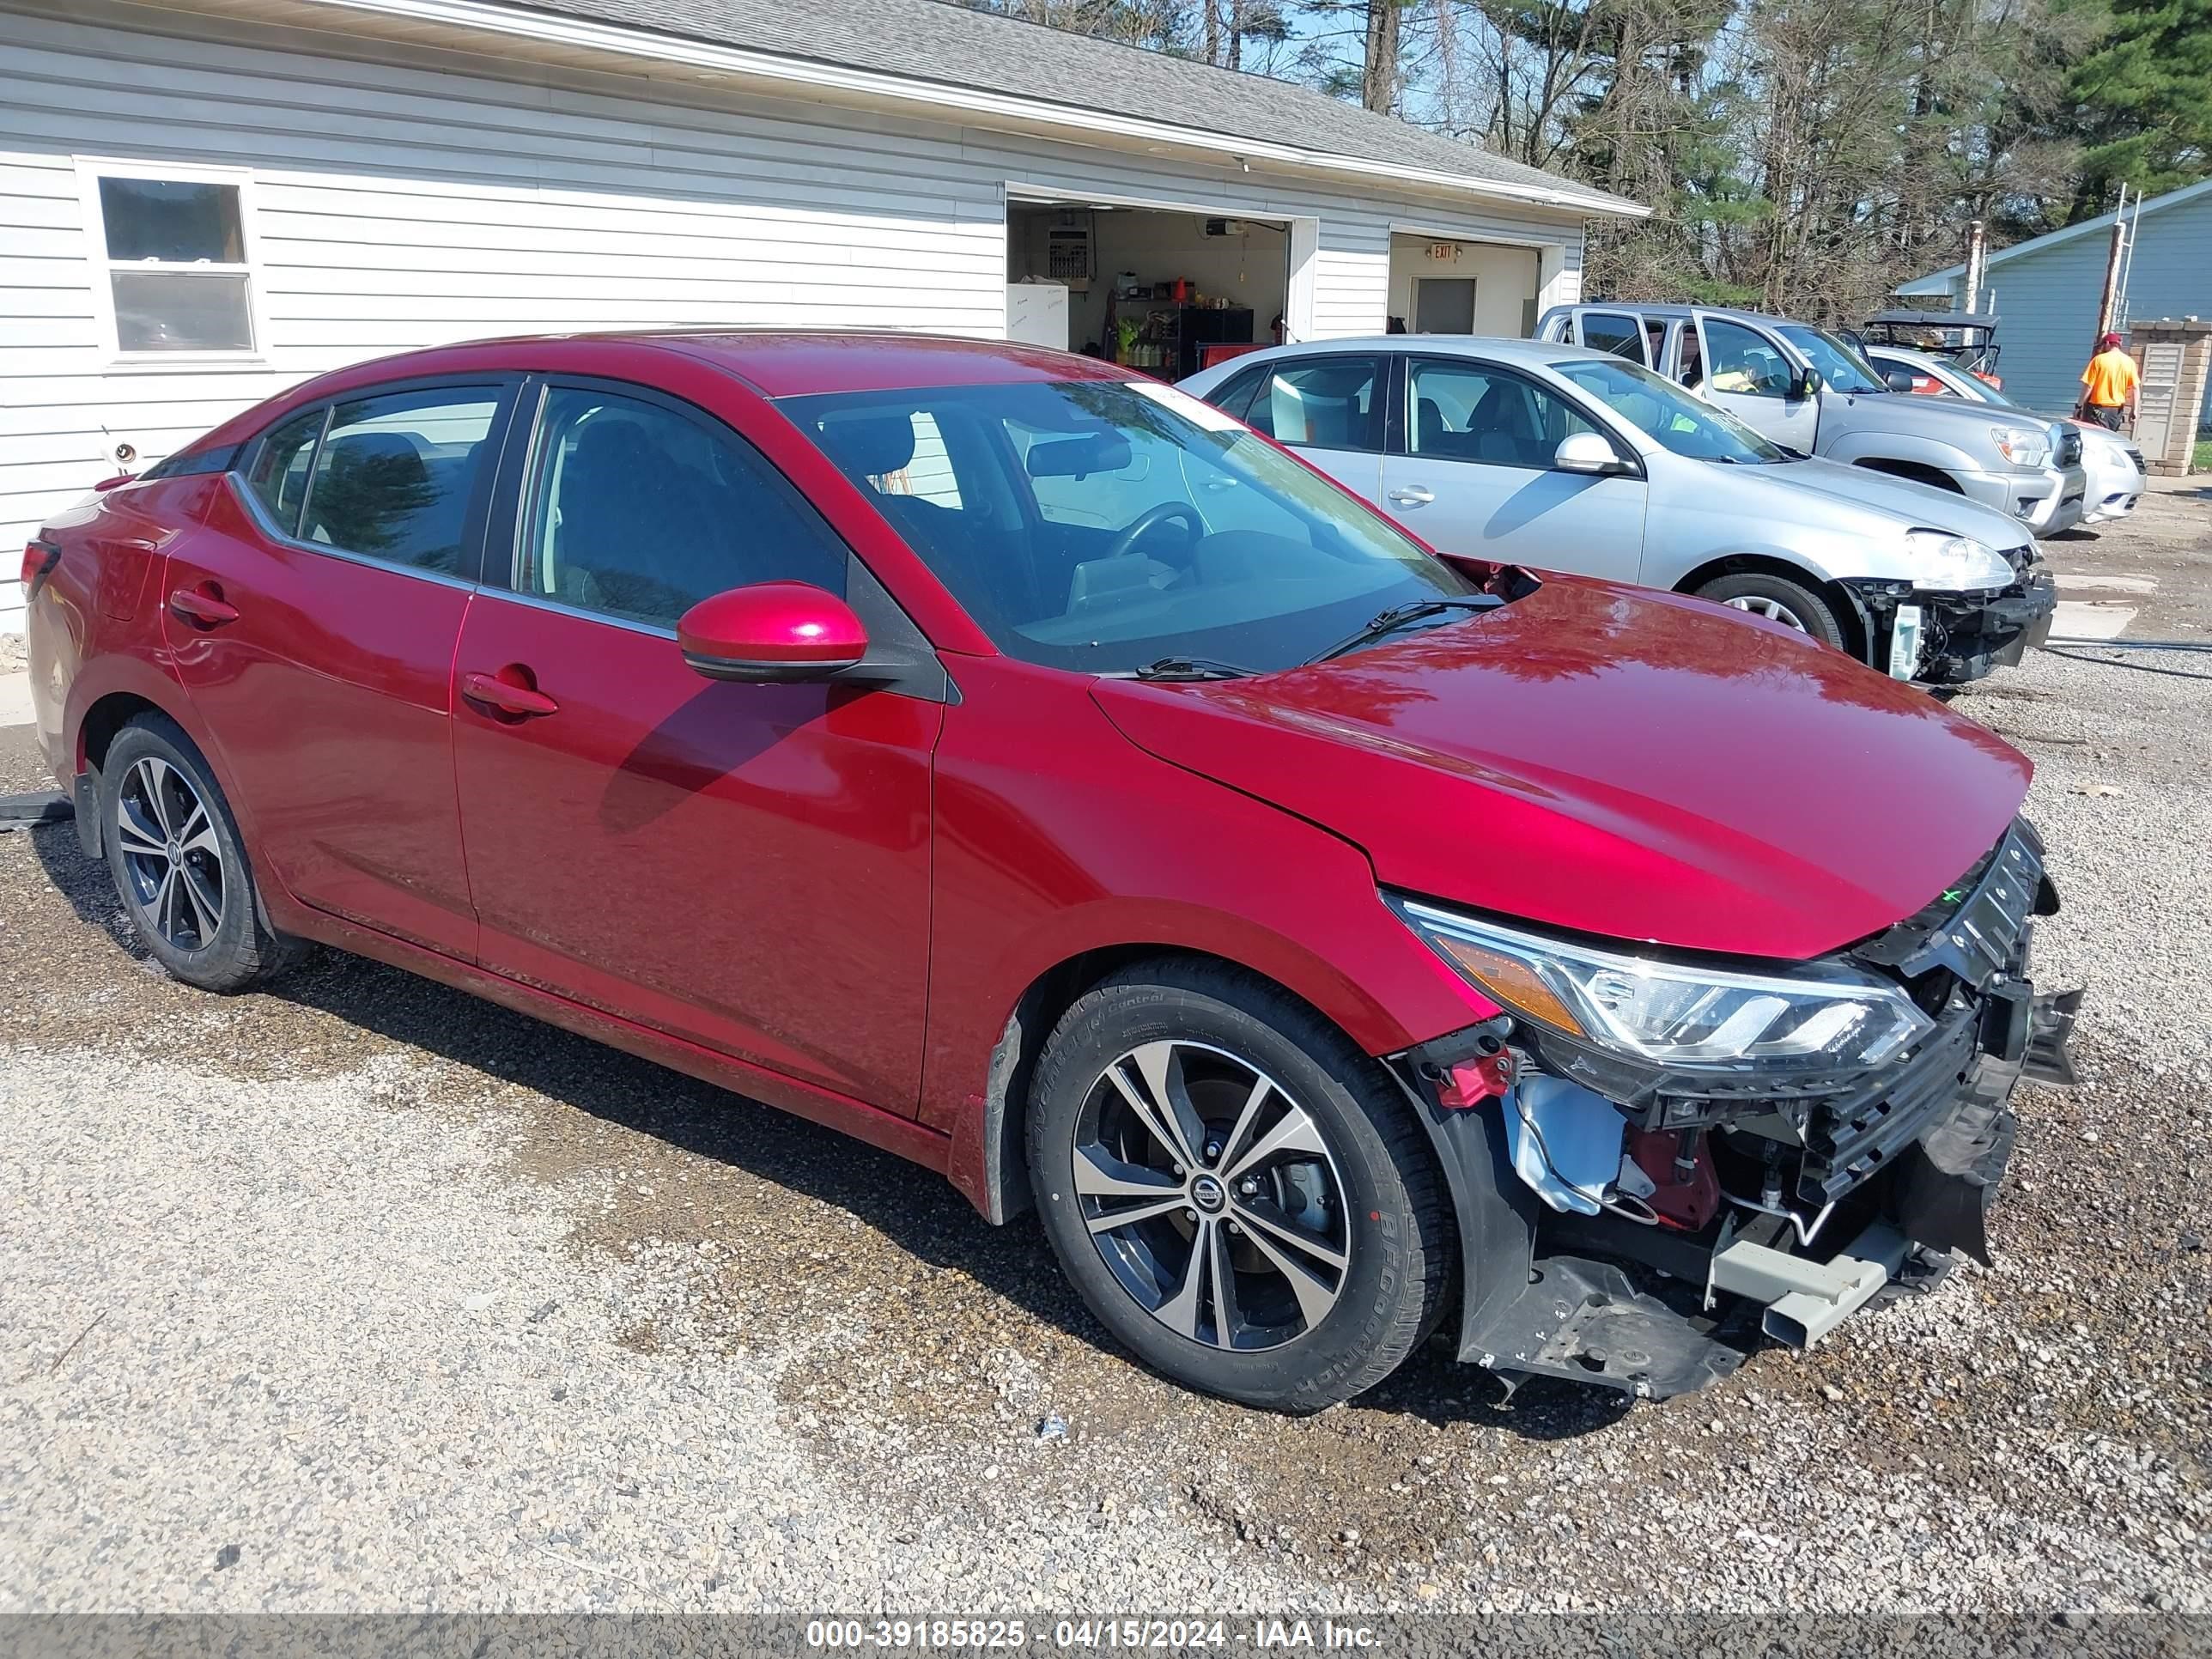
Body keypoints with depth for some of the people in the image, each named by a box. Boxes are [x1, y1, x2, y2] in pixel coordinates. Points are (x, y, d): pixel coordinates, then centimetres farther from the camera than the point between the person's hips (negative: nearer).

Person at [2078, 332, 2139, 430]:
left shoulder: (2099, 359, -7)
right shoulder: (2129, 362, 5)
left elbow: (2088, 386, -11)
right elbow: (2135, 388, 3)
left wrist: (2080, 406, -4)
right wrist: (2134, 411, 7)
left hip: (2098, 407, -5)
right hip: (2117, 409, 5)